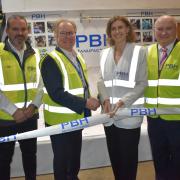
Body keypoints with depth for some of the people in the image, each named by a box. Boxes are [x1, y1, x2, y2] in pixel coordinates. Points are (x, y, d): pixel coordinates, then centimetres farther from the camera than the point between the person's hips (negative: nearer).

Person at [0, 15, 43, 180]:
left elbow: (40, 83, 3)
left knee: (30, 154, 19)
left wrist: (34, 105, -12)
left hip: (30, 116, 4)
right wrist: (13, 110, -18)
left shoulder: (34, 55, 5)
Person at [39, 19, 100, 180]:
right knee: (62, 159, 9)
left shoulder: (78, 57, 9)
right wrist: (85, 103, -27)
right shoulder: (50, 60, -19)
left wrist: (89, 101, 5)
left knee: (75, 156, 23)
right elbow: (56, 94, -27)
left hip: (76, 117, 8)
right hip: (60, 120, -8)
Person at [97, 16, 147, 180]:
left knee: (128, 157, 8)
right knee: (114, 156, 16)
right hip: (109, 114, 4)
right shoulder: (105, 53, 10)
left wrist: (123, 101, -18)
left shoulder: (139, 52, -3)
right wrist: (105, 99, -9)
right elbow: (101, 80, 9)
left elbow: (143, 83, -8)